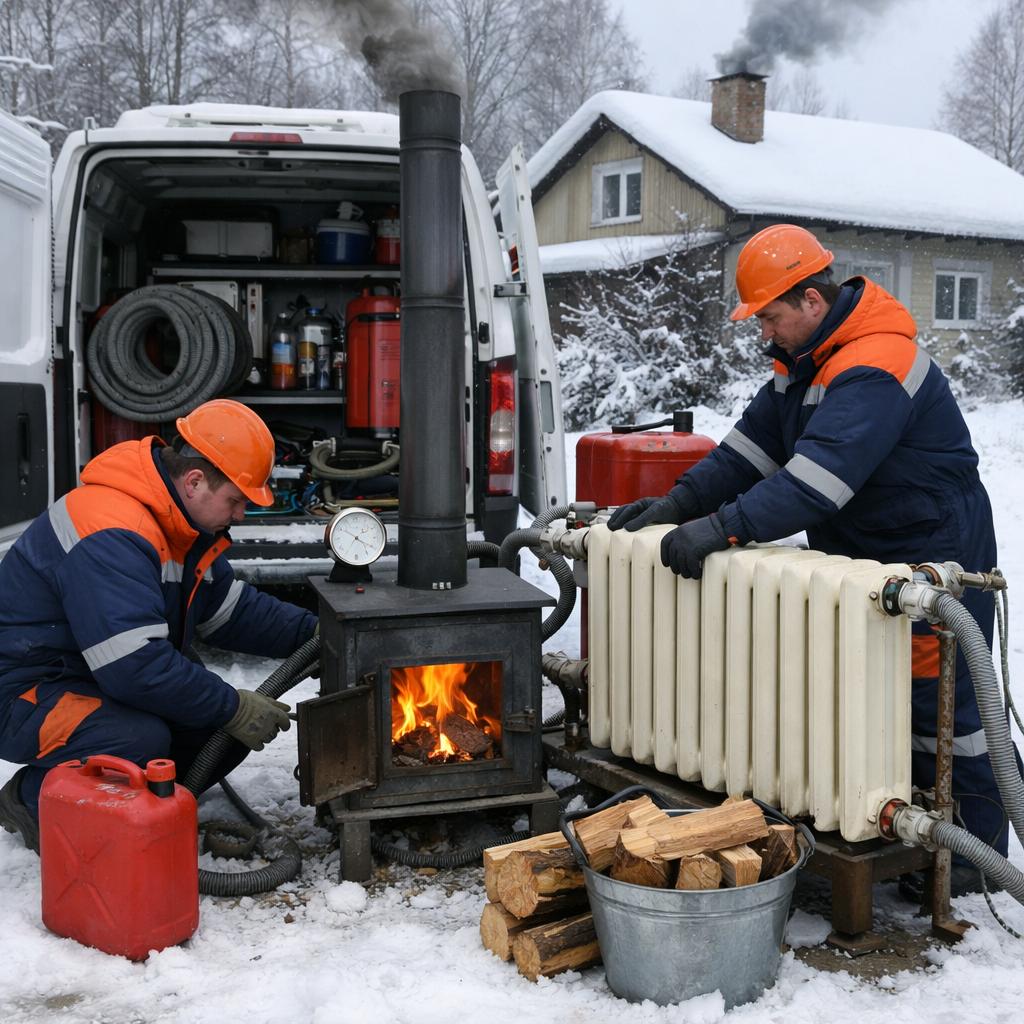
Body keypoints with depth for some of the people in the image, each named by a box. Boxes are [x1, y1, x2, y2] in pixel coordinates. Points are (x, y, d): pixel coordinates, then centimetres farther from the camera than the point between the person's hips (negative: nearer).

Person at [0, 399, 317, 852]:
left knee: (239, 717, -5)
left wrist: (311, 633, -1)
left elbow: (233, 610, 13)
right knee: (141, 741, -35)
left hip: (108, 684, 9)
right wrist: (233, 708, -26)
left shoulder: (181, 523, 3)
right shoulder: (110, 535, -30)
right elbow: (136, 666, -35)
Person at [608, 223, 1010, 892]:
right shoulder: (807, 358, 6)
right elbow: (755, 442, 1)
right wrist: (679, 503, -10)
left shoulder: (872, 369, -27)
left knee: (942, 710, 0)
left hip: (934, 561, -10)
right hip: (864, 556, 10)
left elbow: (817, 479, -38)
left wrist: (724, 527, -42)